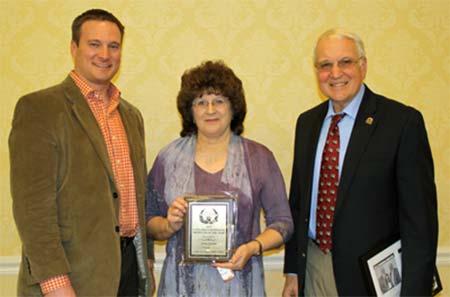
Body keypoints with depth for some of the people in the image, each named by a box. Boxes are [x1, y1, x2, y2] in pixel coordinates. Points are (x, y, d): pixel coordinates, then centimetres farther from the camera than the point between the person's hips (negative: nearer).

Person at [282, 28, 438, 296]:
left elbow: (420, 216, -13)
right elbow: (297, 200, 10)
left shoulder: (403, 121, -12)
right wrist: (292, 270, 9)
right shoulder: (307, 122, 5)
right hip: (312, 268, 5)